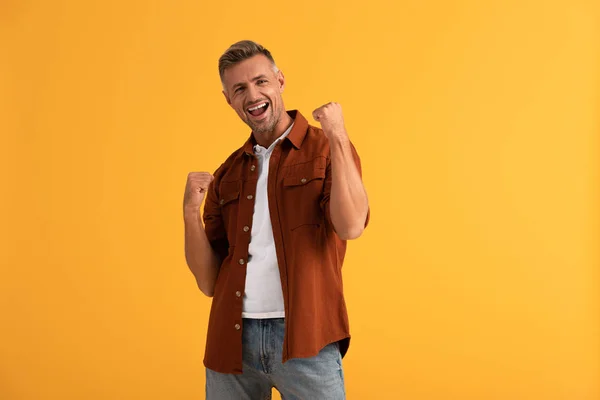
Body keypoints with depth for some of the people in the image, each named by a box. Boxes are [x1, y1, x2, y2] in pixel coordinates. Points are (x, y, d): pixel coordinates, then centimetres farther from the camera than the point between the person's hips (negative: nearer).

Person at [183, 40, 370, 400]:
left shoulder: (326, 149, 1)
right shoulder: (227, 175, 11)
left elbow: (351, 226, -18)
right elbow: (209, 282, 9)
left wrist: (338, 136, -15)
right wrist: (191, 212, -5)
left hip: (303, 336, -4)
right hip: (233, 338, 4)